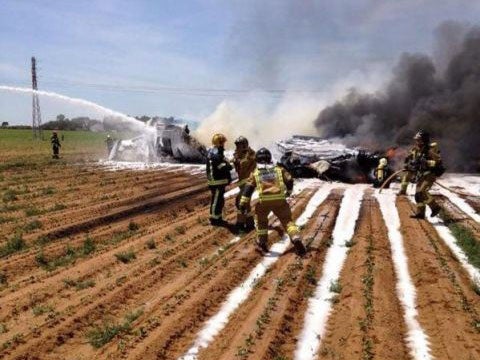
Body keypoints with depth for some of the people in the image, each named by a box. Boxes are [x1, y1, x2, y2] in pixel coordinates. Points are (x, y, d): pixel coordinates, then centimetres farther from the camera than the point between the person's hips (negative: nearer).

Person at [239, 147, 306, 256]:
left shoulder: (255, 172, 13)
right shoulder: (278, 169, 17)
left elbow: (248, 188, 6)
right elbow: (289, 180, 15)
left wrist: (243, 202, 6)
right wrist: (288, 191, 34)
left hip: (264, 201, -1)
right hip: (280, 200, 1)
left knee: (261, 220, 24)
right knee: (287, 220, 8)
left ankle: (262, 242, 25)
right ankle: (296, 240, -10)